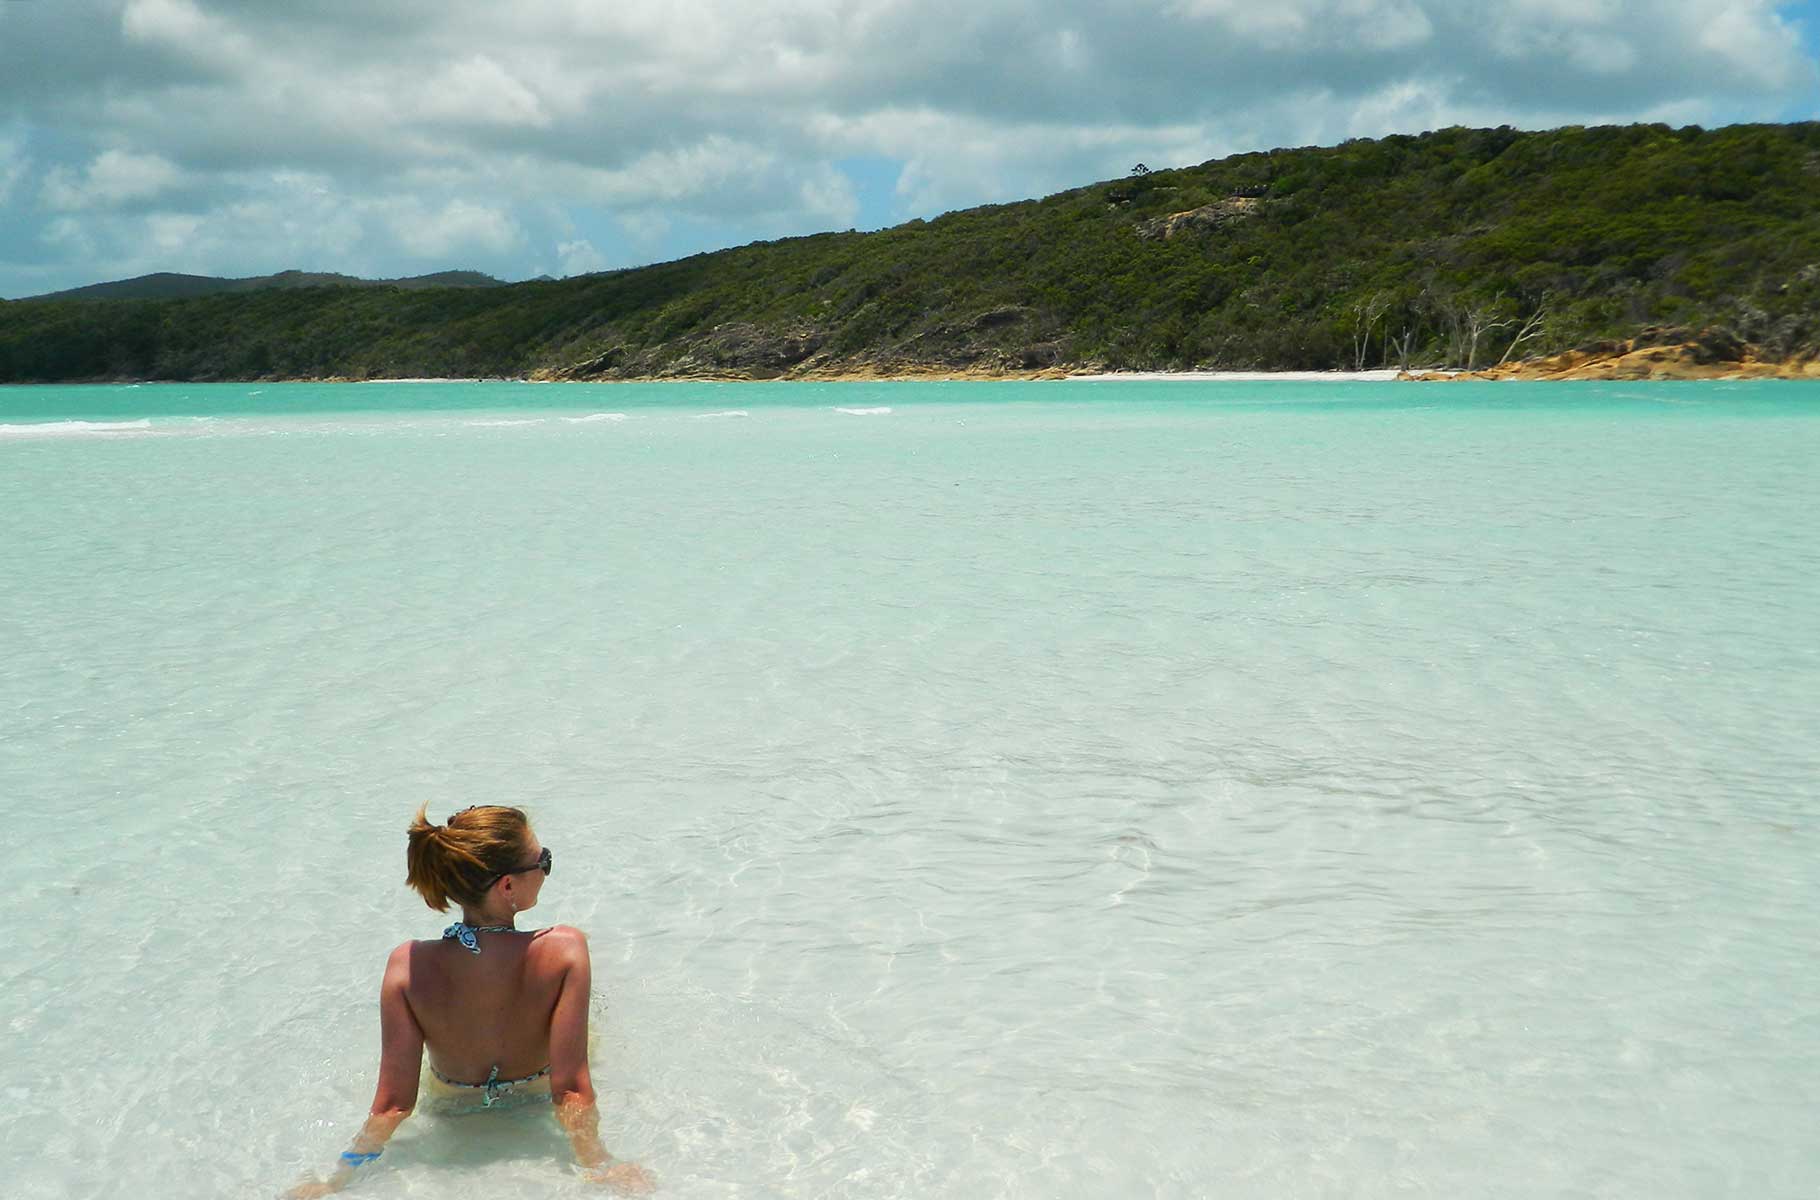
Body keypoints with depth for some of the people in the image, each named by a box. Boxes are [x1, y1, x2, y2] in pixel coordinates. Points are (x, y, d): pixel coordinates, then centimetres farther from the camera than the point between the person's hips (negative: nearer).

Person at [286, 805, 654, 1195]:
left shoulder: (409, 965, -30)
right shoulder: (564, 949, -35)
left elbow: (394, 1103, -25)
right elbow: (571, 1090, -31)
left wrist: (339, 1177, -13)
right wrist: (598, 1166, -18)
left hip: (450, 1110, 1)